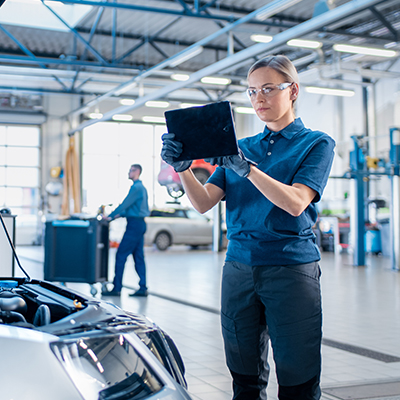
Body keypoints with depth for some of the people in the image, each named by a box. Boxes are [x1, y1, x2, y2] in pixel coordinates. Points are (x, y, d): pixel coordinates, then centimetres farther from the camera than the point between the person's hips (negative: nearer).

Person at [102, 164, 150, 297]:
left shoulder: (136, 188, -14)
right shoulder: (141, 187, 18)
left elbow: (125, 204, -15)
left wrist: (111, 216, -8)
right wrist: (120, 214, 20)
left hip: (134, 225, -10)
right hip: (139, 224, 10)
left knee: (121, 255, -6)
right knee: (138, 256, 9)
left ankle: (117, 288, -4)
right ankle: (143, 288, 8)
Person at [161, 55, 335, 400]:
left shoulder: (316, 144, 3)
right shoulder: (240, 147, 15)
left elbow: (295, 202, -14)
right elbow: (203, 203, 4)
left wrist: (246, 167, -24)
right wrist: (182, 168, -14)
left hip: (291, 269, -4)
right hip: (239, 268, 4)